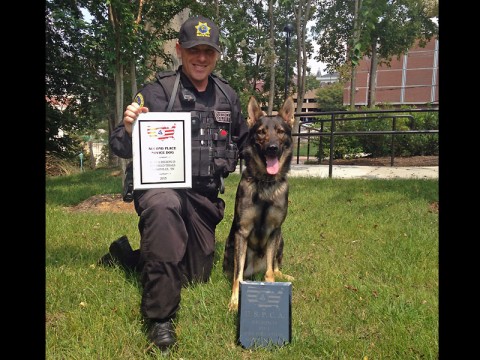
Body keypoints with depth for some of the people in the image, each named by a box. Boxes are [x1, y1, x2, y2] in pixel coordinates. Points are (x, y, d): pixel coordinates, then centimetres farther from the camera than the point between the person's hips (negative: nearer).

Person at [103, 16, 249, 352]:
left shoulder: (228, 96, 5)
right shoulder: (157, 92, -10)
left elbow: (243, 141, 22)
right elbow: (121, 148, -11)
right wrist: (129, 129, -31)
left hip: (206, 194, 6)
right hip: (161, 184, -5)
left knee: (197, 275, 13)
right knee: (164, 207, -42)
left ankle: (130, 254, 37)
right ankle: (161, 316, -23)